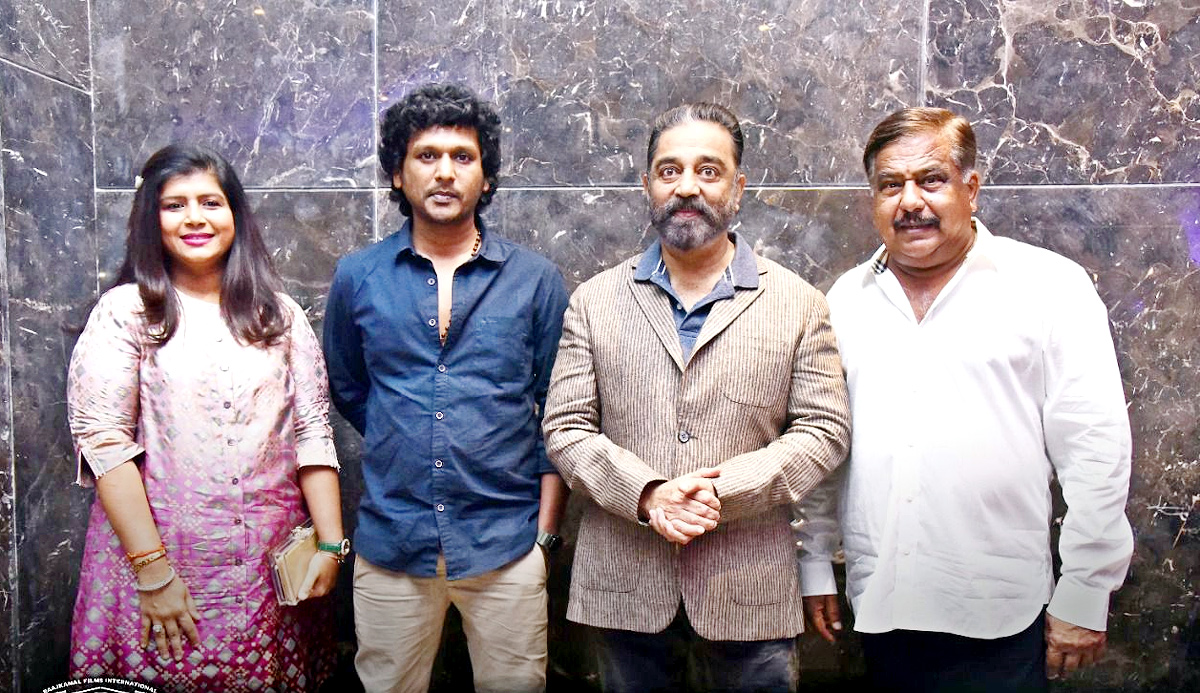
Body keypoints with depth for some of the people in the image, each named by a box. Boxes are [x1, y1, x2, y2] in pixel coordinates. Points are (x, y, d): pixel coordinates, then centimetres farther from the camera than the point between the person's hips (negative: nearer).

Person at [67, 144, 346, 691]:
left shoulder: (280, 315, 8)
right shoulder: (124, 312, -2)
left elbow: (312, 435, 6)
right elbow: (102, 442, -8)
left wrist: (330, 544, -1)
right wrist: (153, 571, -13)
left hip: (271, 569, 3)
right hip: (161, 565, -2)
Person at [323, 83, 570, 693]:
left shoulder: (535, 279, -1)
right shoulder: (357, 276, 2)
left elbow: (557, 412, 2)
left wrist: (544, 532, -1)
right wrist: (405, 447, 9)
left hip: (507, 547, -1)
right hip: (391, 546, 1)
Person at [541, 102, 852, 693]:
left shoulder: (799, 304, 3)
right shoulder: (594, 302, 5)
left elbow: (825, 430, -2)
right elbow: (565, 428, 1)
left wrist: (721, 492, -15)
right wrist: (647, 494, -16)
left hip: (751, 590, 0)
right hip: (623, 587, 1)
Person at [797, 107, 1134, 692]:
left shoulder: (1050, 287, -4)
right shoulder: (847, 298, 6)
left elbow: (1096, 450, -6)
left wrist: (1084, 598, -6)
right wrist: (814, 565, 9)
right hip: (880, 608, 3)